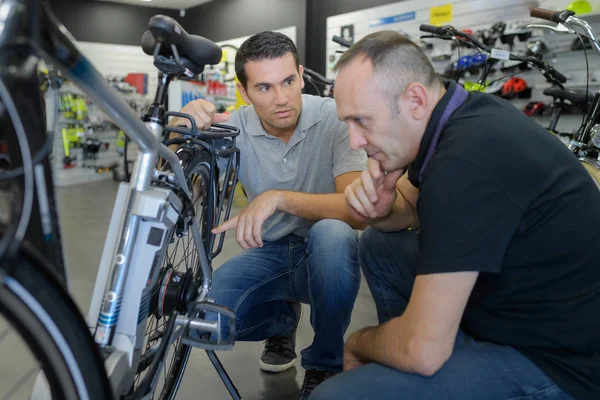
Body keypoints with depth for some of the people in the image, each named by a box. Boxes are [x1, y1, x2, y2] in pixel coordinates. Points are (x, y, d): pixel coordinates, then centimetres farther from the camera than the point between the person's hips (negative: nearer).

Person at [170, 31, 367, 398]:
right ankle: (283, 318, 14)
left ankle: (325, 365, -10)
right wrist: (182, 132, -30)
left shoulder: (335, 118, -17)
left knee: (333, 235, -38)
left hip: (324, 254, -2)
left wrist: (279, 198, -40)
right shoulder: (235, 128, -8)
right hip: (268, 252, 3)